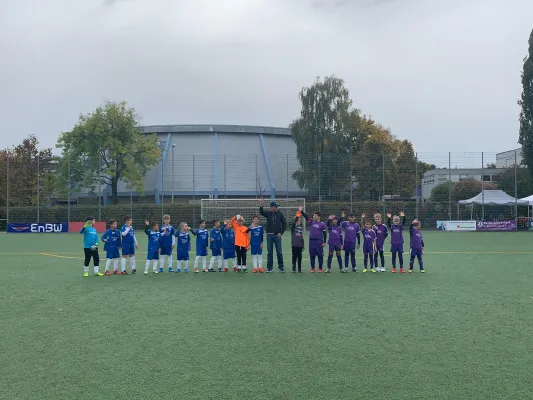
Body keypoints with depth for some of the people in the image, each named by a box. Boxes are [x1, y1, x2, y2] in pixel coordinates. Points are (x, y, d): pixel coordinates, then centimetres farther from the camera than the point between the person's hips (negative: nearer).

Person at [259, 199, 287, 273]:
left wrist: (281, 232, -5)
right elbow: (261, 212, -15)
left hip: (277, 235, -1)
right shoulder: (268, 213, 3)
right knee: (270, 252, 6)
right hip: (269, 235, 1)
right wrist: (262, 206, -34)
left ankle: (281, 267, 11)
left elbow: (284, 224, 3)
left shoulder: (280, 214, 2)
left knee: (279, 252, 2)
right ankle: (269, 267, 13)